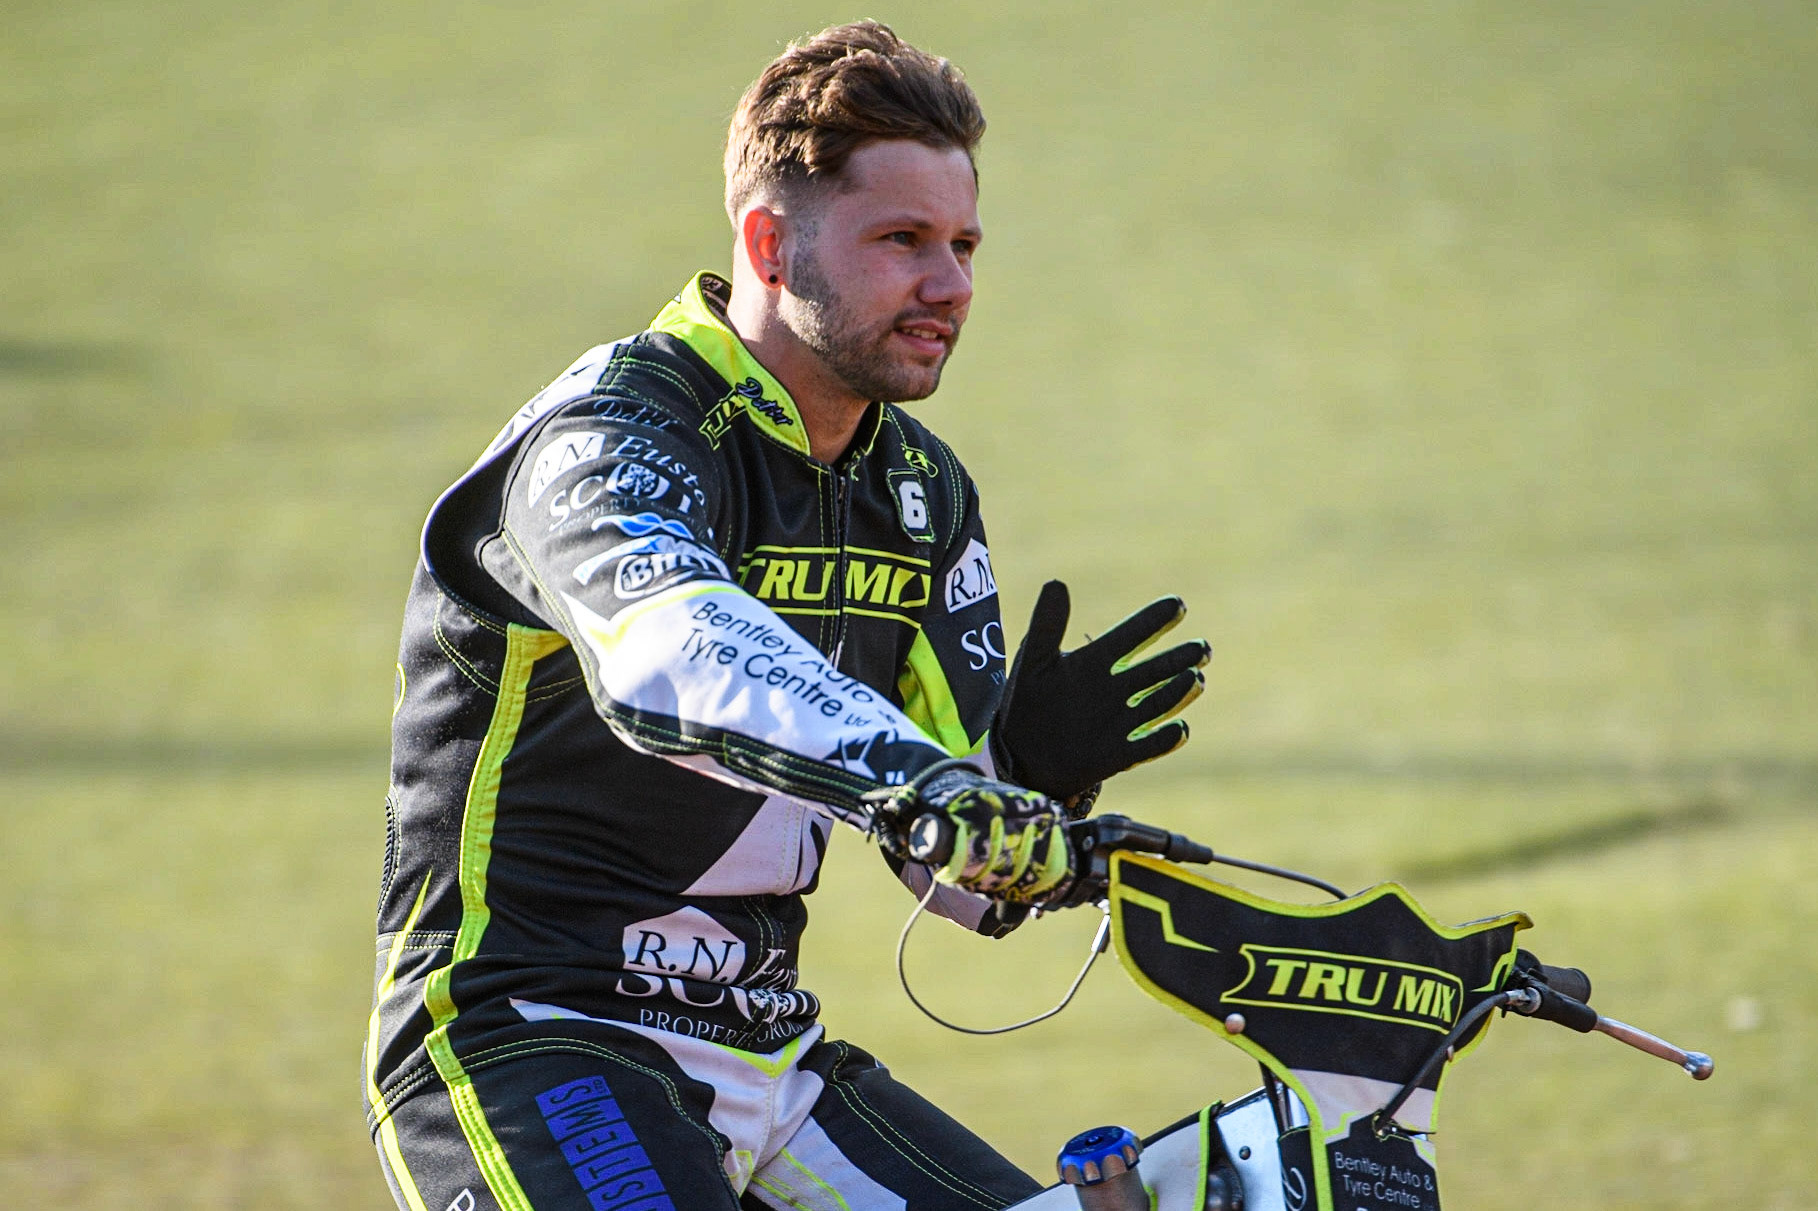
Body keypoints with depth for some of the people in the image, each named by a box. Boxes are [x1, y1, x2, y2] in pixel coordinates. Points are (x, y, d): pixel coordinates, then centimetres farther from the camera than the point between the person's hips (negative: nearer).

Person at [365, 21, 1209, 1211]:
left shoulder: (923, 491, 10)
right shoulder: (609, 437, -14)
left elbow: (965, 877, 7)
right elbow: (668, 657, -39)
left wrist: (1033, 772, -16)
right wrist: (916, 781, -54)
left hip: (764, 1057, 8)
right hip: (523, 1044, -8)